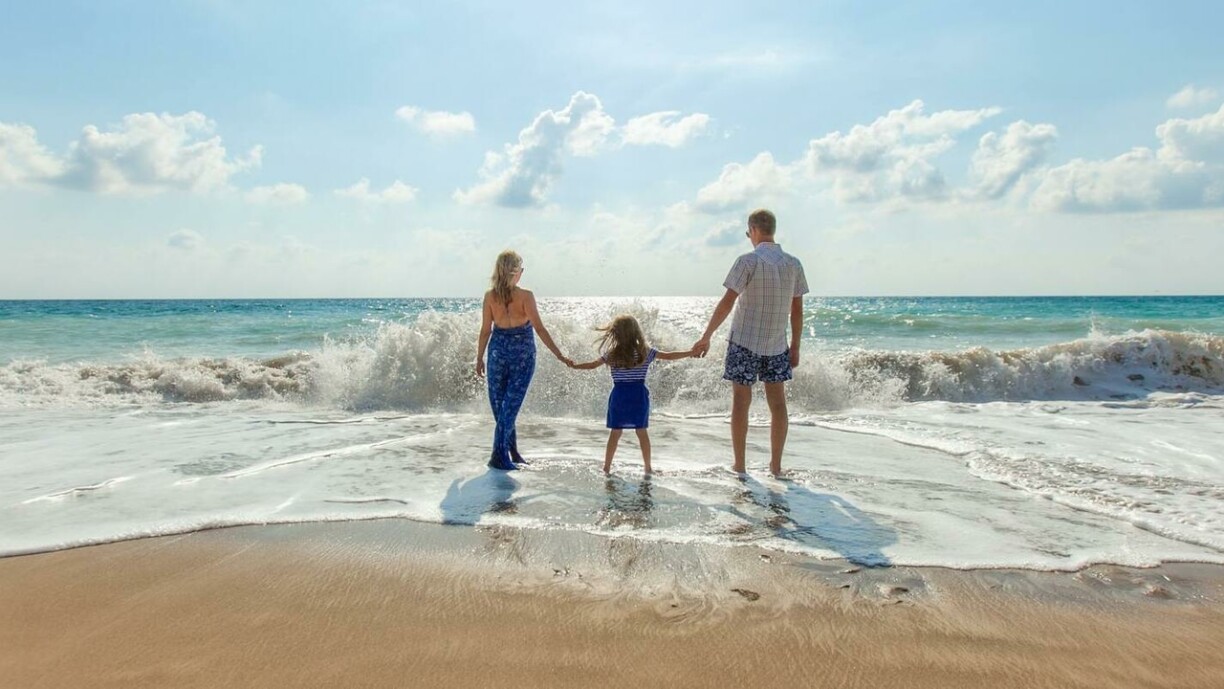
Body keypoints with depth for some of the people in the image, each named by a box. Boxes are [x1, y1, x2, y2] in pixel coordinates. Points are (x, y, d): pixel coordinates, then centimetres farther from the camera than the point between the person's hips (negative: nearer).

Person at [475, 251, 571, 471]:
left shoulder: (490, 296, -5)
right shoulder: (525, 296, -13)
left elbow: (485, 330, -1)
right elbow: (539, 329, -15)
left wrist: (479, 358, 10)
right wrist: (560, 355, -12)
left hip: (498, 351, 2)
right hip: (523, 353, -2)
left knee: (499, 403, 14)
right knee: (511, 404, 3)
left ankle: (512, 452, 22)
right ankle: (499, 456, 0)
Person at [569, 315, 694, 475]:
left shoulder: (611, 354, -3)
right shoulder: (646, 352, -2)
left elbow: (592, 365, 7)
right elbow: (669, 356, 2)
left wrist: (574, 365, 23)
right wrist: (691, 352, 11)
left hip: (619, 396, 0)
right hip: (639, 396, 0)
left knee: (615, 432, 7)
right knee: (642, 432, 8)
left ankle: (606, 467, 10)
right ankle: (647, 467, 14)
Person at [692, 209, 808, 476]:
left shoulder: (748, 261, -11)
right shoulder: (793, 264, 3)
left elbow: (727, 303, -14)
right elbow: (797, 310, 6)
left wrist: (706, 337, -9)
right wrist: (795, 347, 13)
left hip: (744, 342, -4)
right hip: (777, 345, 4)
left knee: (741, 401, 4)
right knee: (777, 402, 10)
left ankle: (739, 466, 8)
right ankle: (776, 465, 15)